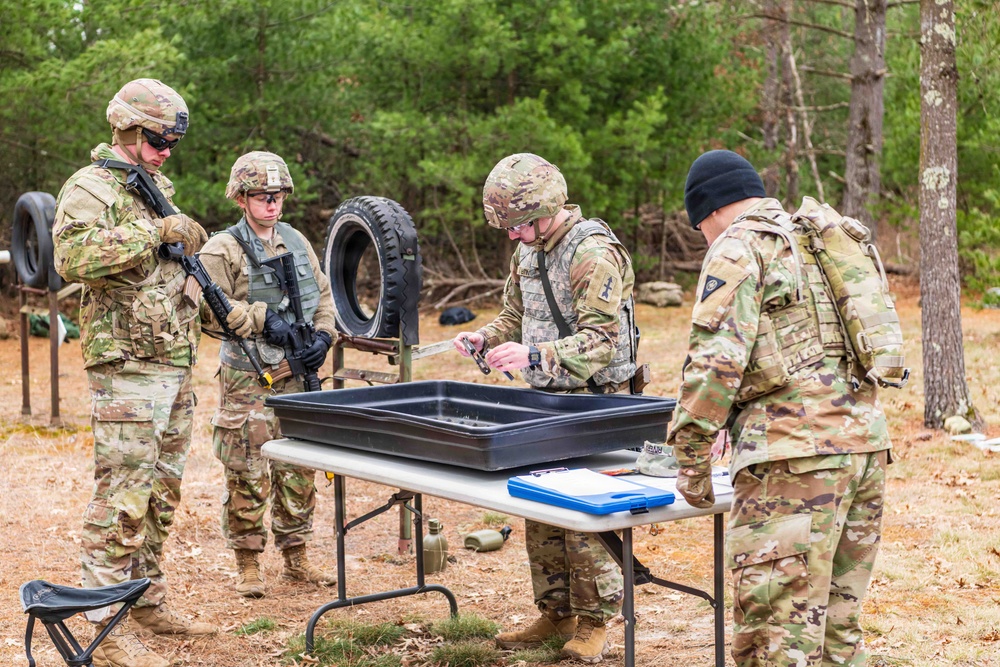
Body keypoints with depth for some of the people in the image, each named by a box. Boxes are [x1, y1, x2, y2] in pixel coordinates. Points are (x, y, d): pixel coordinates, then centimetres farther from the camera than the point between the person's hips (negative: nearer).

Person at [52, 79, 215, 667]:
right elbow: (73, 256, -26)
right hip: (127, 366, -9)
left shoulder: (161, 189, 19)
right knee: (122, 498, -8)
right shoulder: (91, 186, -8)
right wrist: (155, 230, -24)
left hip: (176, 365, 9)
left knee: (162, 493, 15)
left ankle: (149, 601, 28)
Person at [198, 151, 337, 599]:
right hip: (248, 378, -5)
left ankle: (295, 557, 22)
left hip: (296, 374, 6)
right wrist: (262, 317, -19)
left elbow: (323, 295, 18)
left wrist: (323, 334, 1)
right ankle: (247, 564, 8)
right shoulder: (223, 249, -6)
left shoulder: (295, 241, 12)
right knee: (248, 473, -3)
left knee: (299, 468, 10)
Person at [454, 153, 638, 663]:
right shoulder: (527, 250, 9)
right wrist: (486, 337, -1)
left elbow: (600, 341, -24)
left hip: (592, 400, -8)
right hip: (543, 399, 8)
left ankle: (594, 622, 9)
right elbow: (516, 314, 21)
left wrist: (534, 356, -35)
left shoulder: (593, 254, -19)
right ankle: (556, 613, 23)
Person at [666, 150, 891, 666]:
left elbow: (715, 360, -13)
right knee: (837, 625, 15)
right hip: (867, 446, 9)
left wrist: (691, 459, -7)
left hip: (796, 454, -9)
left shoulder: (738, 248, -3)